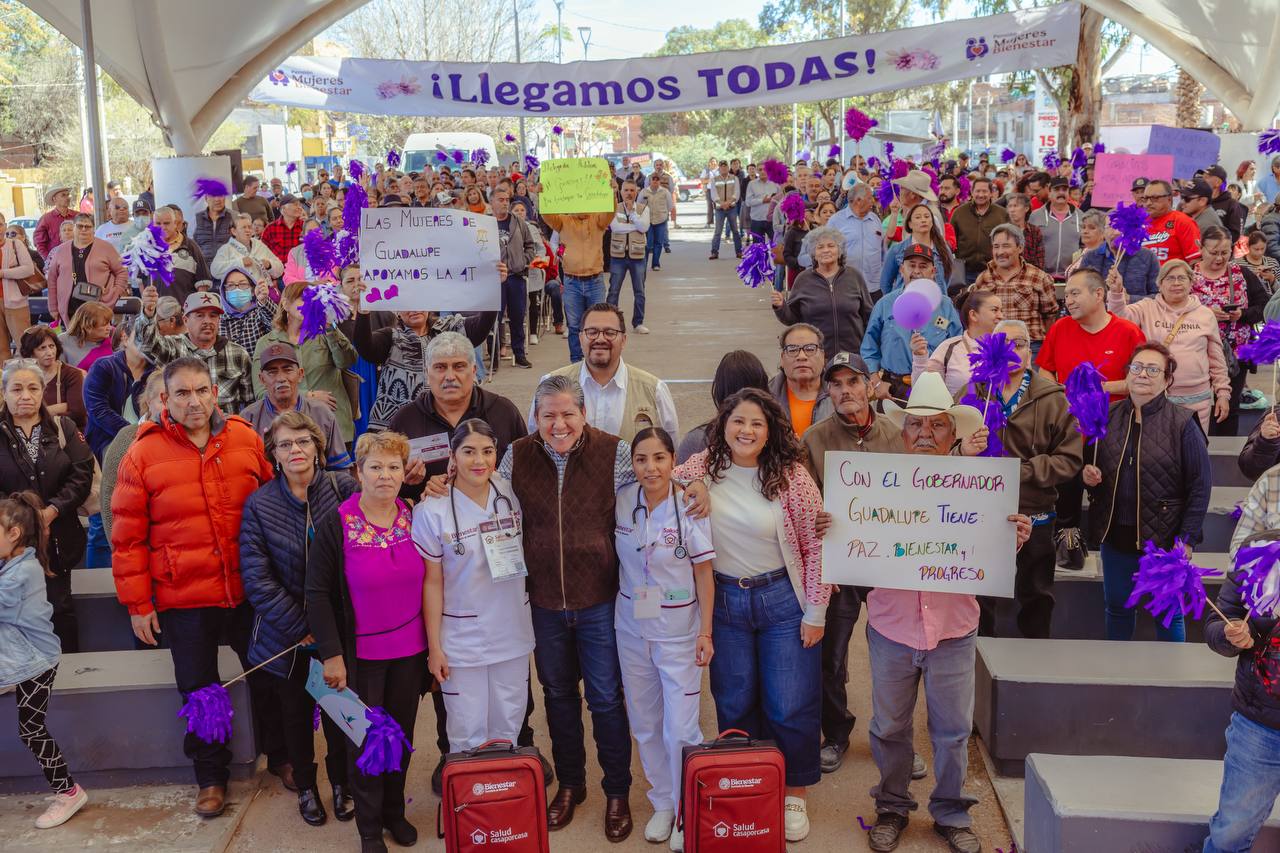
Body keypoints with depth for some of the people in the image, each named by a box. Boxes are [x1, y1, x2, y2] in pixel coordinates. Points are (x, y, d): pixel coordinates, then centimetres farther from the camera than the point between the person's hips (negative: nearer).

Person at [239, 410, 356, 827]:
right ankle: (306, 787, 37)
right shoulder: (258, 504, -6)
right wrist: (301, 628, -14)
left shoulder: (343, 490, -7)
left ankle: (340, 782, 35)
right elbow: (256, 577, -10)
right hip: (286, 636, 0)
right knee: (296, 713, 16)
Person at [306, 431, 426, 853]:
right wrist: (332, 654, -13)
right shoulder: (335, 526, -12)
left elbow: (428, 583, 7)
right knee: (365, 738, 7)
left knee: (401, 734, 14)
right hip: (361, 655, -3)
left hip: (409, 651, 3)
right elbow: (318, 593, -10)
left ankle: (394, 810, 35)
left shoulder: (415, 519, -1)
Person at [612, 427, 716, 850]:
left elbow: (704, 574, -8)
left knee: (680, 730, -3)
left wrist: (706, 632, -8)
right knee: (645, 724, 13)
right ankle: (662, 804, 31)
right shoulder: (622, 501, -6)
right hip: (631, 628, 4)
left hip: (678, 631, -3)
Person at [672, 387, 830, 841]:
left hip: (783, 600, -2)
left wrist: (815, 612, -8)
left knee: (791, 709, 4)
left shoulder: (790, 475, -12)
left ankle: (794, 795, 26)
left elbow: (816, 547, -9)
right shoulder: (700, 468, -4)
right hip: (724, 600, 3)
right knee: (734, 706, 15)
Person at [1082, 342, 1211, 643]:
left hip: (1164, 538, -4)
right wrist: (1089, 477, -7)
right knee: (1117, 608, 16)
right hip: (1116, 533, 4)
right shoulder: (1109, 417, 3)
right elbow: (1094, 468, 16)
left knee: (1168, 614, 8)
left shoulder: (1182, 423, -9)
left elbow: (1200, 486, -8)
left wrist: (1187, 539, -12)